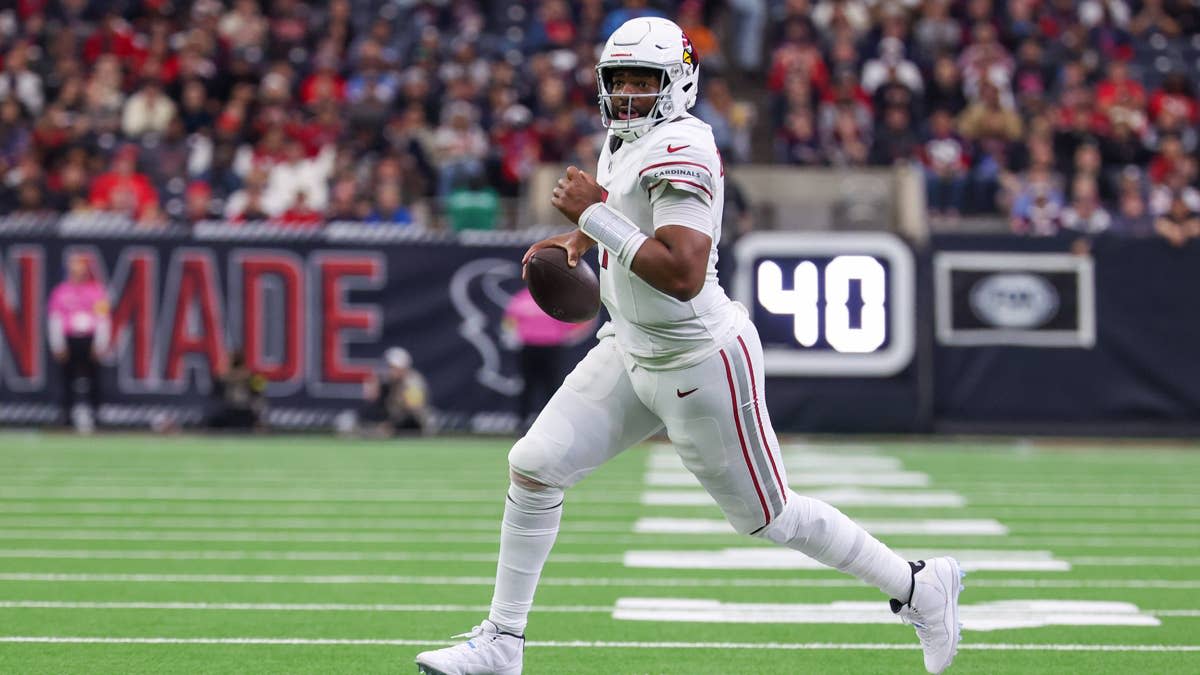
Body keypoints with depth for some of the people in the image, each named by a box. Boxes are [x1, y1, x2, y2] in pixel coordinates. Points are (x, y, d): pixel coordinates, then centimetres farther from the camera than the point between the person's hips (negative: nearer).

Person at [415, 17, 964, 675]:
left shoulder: (680, 151, -24)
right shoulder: (623, 142, 3)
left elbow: (683, 274, -35)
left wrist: (594, 214, -28)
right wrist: (578, 239, 10)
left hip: (699, 363, -9)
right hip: (630, 351, 9)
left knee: (767, 516, 5)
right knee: (533, 466, 1)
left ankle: (920, 587, 23)